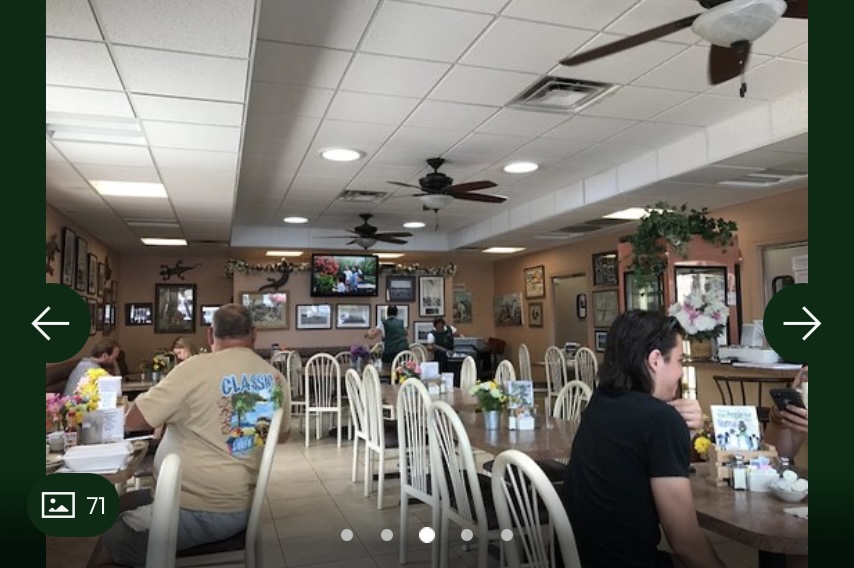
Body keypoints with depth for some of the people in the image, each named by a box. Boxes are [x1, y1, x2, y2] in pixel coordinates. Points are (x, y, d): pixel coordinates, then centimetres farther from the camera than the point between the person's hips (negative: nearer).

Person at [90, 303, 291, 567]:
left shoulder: (197, 368, -19)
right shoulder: (277, 379, 0)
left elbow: (133, 420, -13)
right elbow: (282, 433, 16)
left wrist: (176, 413, 5)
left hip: (199, 513, -8)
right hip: (240, 506, 8)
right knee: (122, 504, 24)